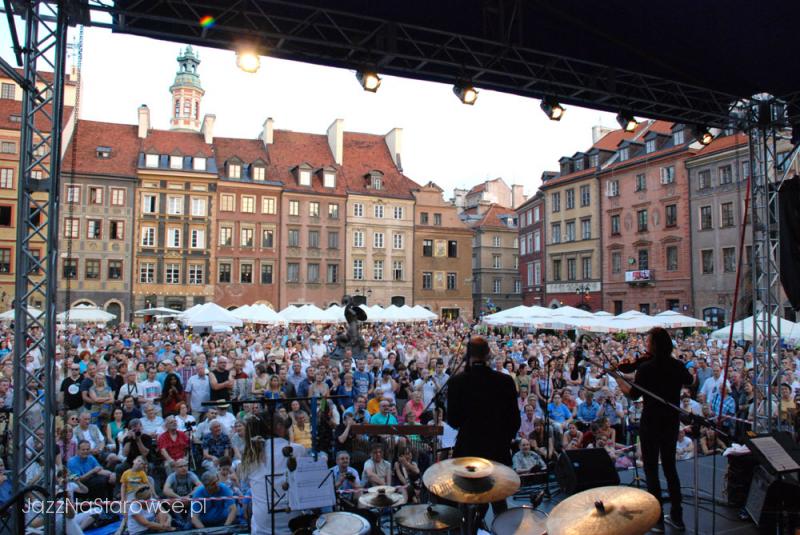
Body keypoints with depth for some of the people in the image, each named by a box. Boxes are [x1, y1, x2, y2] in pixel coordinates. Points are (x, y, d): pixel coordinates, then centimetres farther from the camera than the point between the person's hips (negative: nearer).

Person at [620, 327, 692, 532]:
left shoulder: (646, 368, -18)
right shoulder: (678, 366, -1)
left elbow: (634, 394, -10)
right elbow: (689, 381, 20)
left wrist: (620, 382, 3)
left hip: (651, 423, -5)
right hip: (672, 423, 5)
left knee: (651, 469, 5)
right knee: (670, 466, 18)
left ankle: (657, 520, 9)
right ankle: (677, 517, 24)